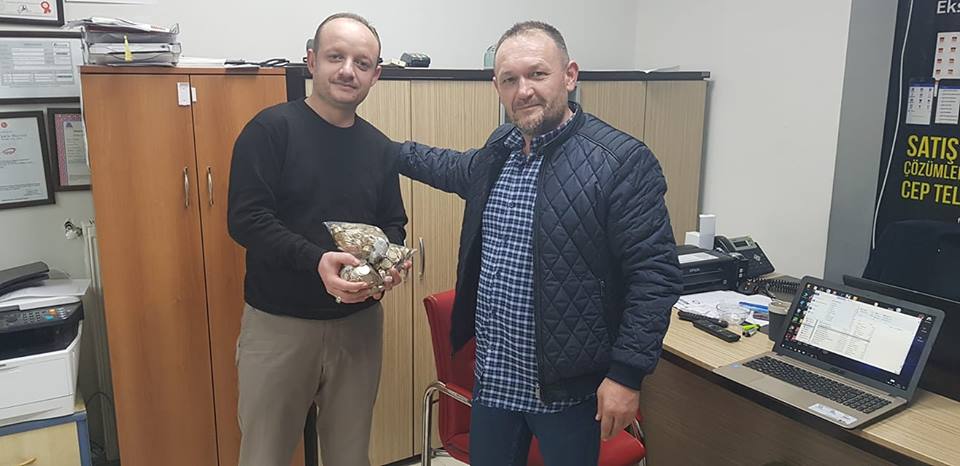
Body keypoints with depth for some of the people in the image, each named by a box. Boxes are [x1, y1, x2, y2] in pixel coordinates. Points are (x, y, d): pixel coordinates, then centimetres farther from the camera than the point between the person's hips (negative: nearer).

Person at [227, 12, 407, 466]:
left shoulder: (379, 147, 7)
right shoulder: (271, 129, -9)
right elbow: (245, 219, -16)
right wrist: (315, 260, -30)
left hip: (359, 323, 5)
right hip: (279, 323, -4)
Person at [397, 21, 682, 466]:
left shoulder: (623, 161, -18)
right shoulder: (499, 149, 4)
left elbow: (655, 275, -17)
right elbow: (457, 168, 27)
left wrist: (627, 374, -18)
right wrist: (392, 152, 32)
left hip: (568, 385, -6)